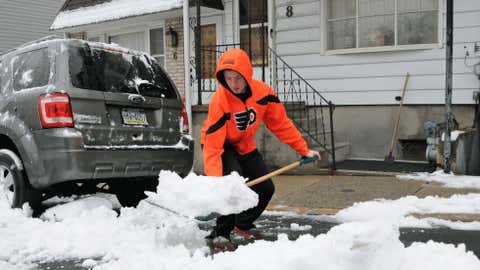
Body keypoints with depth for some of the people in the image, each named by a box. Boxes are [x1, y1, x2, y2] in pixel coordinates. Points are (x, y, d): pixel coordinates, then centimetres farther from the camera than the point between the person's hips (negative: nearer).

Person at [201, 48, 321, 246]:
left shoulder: (263, 92, -20)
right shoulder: (219, 101, -33)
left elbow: (280, 123, -7)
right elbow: (212, 146, -34)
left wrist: (303, 150, -7)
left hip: (244, 146, 6)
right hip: (221, 146, -5)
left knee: (265, 188, 4)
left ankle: (243, 224, 28)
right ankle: (221, 233, -11)